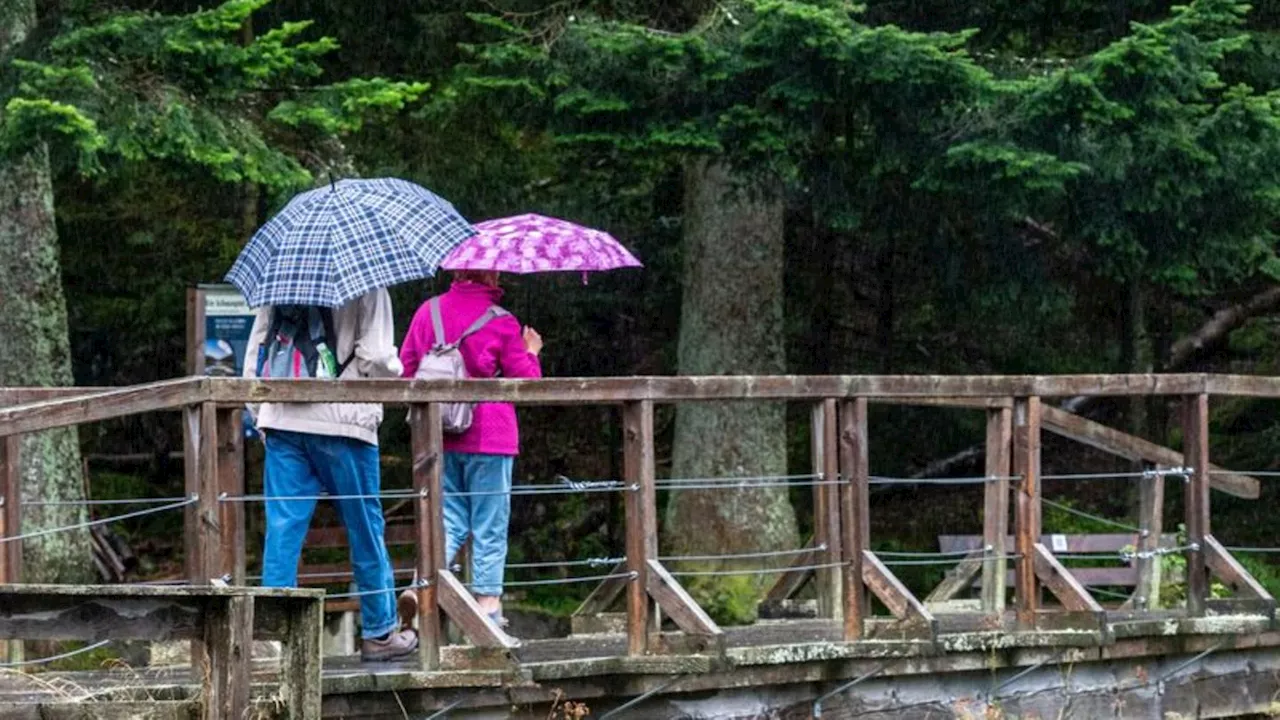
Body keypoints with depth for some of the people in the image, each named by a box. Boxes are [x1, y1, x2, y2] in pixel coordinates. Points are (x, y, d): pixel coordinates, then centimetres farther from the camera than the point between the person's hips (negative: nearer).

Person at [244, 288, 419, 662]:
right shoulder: (367, 288, -5)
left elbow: (255, 349, 11)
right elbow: (376, 356, -12)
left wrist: (258, 413, 19)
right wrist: (394, 372, 11)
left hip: (281, 420, 4)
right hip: (343, 420, -4)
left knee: (283, 528, 2)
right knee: (365, 528, 9)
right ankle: (379, 632, 19)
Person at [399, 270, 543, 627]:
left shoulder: (428, 312, 2)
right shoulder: (501, 323, -9)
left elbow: (406, 370, 9)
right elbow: (526, 381, -3)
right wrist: (531, 353, 17)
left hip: (440, 437, 4)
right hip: (489, 436, -4)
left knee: (450, 520, 11)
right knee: (490, 525, 5)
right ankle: (488, 602, 5)